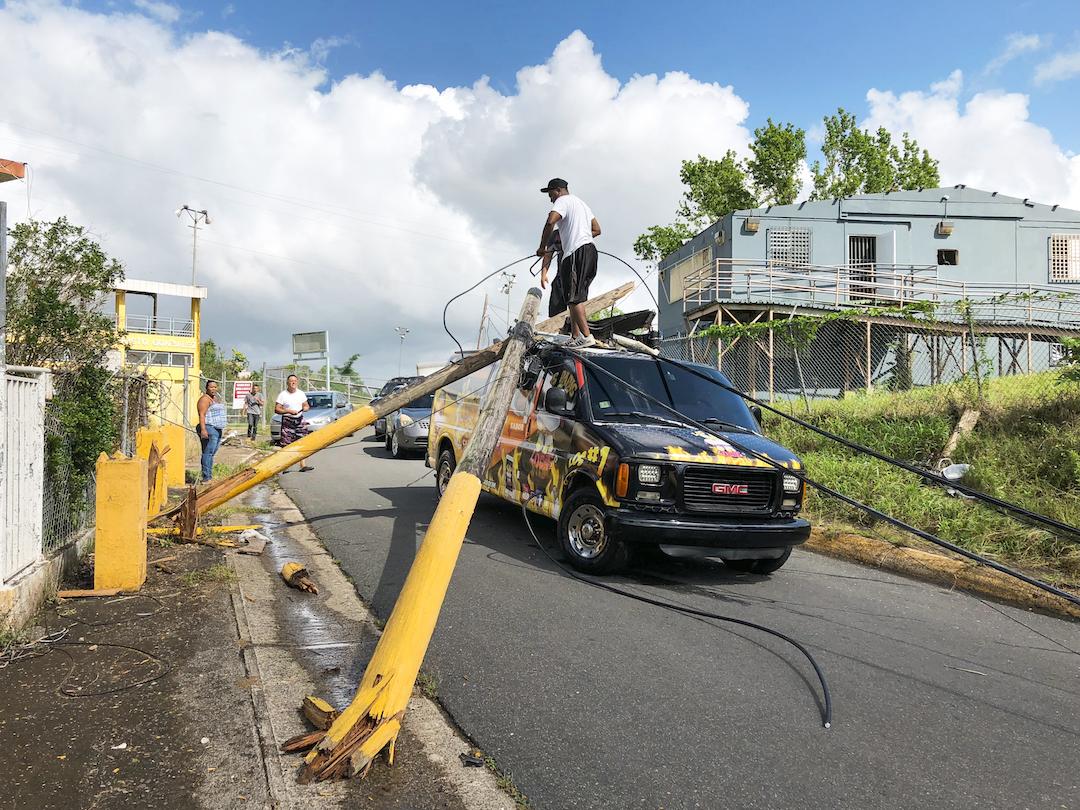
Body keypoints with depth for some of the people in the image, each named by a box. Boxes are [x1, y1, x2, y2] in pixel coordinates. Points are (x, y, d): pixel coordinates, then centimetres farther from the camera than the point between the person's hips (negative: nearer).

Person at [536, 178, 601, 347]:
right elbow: (597, 230, 29)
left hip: (576, 252, -10)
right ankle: (575, 337, 10)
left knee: (574, 297, -11)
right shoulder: (581, 202, 28)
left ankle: (586, 336, -17)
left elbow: (550, 222, -20)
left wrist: (542, 247, -10)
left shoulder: (563, 201, -1)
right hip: (589, 249, 10)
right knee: (575, 296, 11)